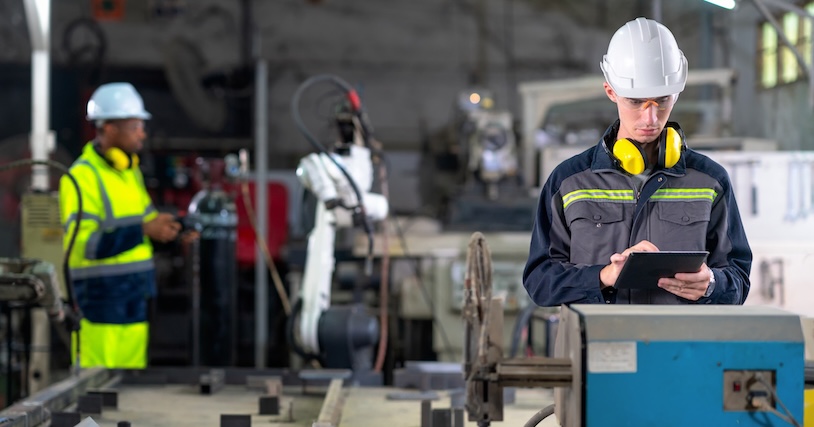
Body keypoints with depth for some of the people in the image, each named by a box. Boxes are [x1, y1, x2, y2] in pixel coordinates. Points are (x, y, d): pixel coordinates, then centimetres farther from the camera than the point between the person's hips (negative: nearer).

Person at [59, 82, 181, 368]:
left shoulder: (131, 171, 16)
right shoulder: (82, 177, -12)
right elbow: (84, 245, -20)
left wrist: (167, 227, 4)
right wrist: (145, 230, -23)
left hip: (136, 301, 8)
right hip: (101, 299, -8)